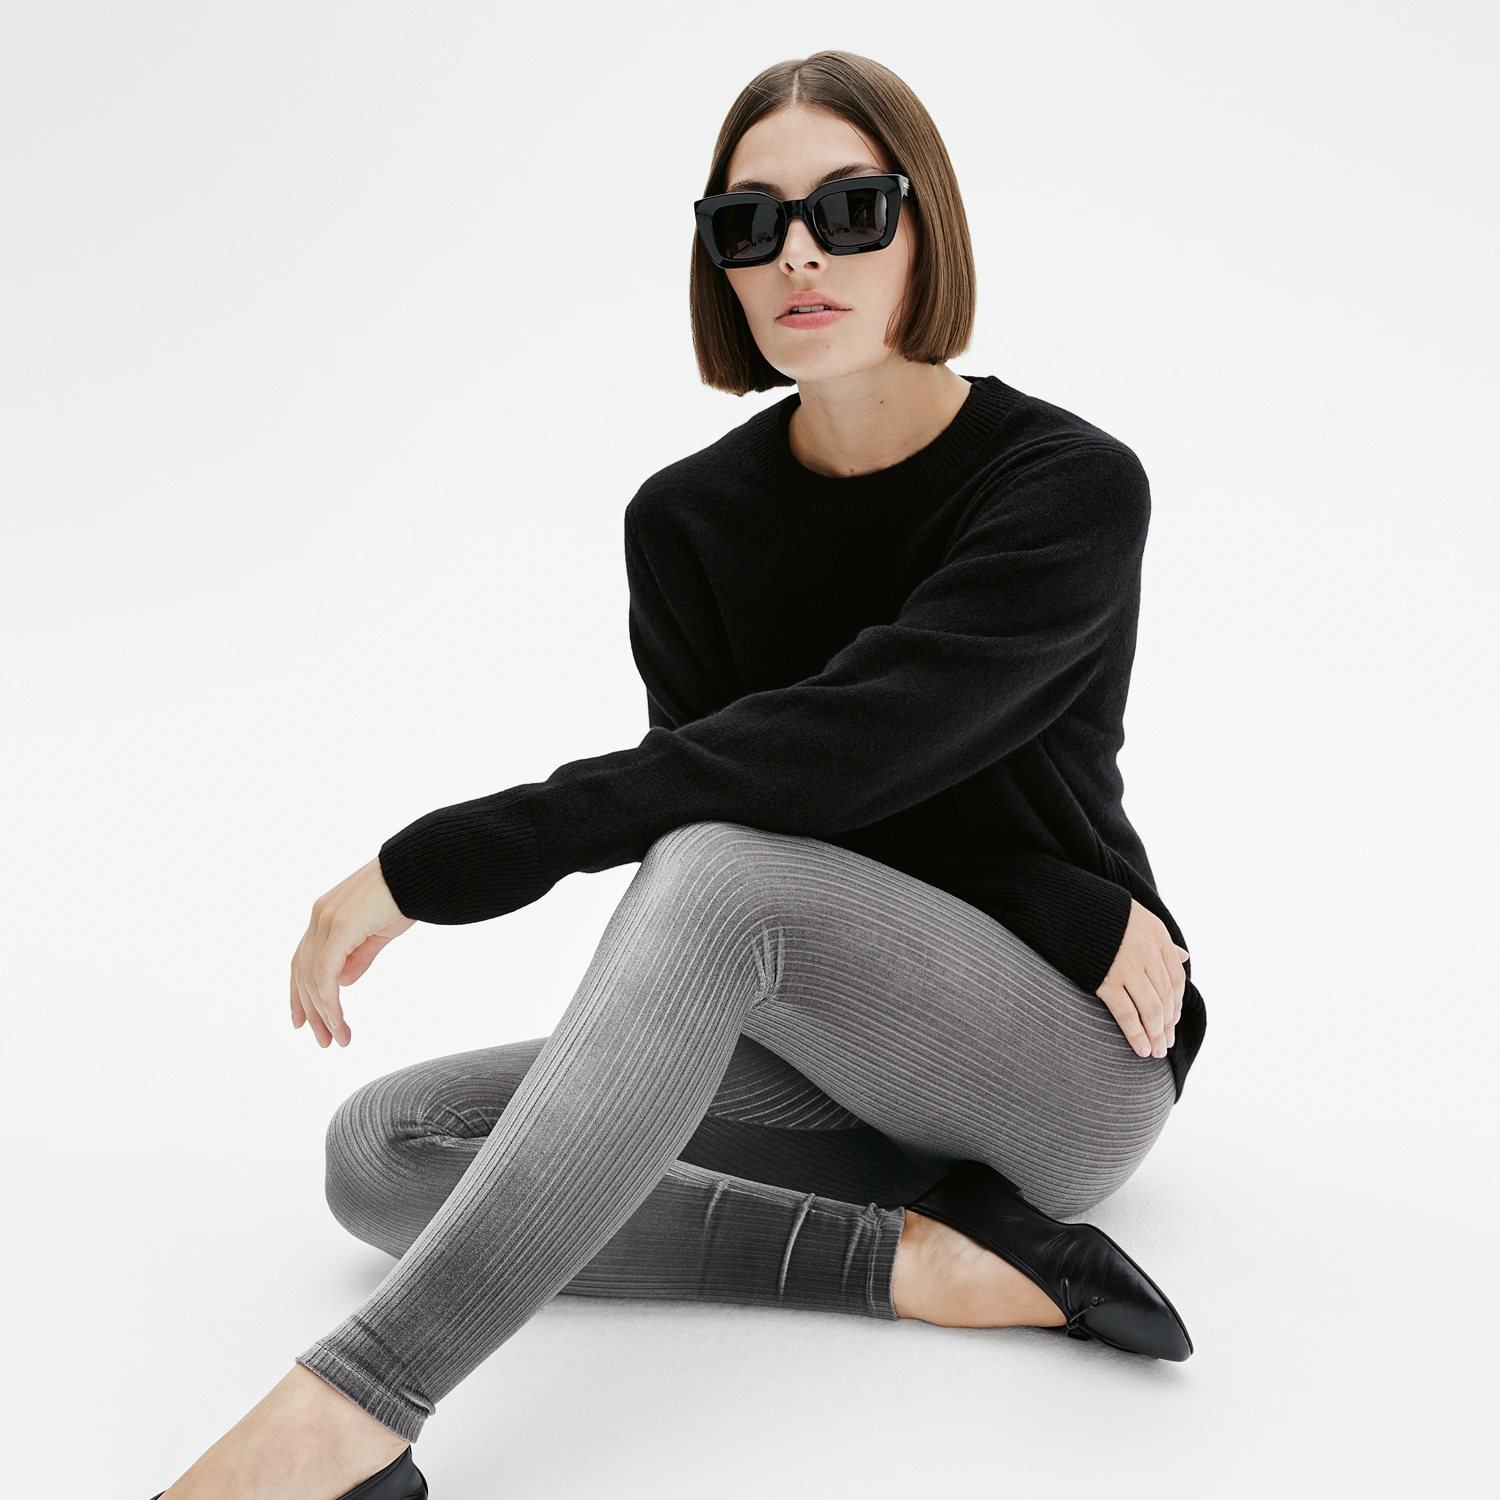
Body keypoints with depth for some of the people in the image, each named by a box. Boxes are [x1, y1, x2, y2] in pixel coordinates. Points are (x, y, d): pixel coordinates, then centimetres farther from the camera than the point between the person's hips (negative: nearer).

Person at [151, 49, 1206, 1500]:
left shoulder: (1070, 485, -14)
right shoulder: (688, 521, 1)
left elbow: (829, 751, -27)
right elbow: (730, 791, -5)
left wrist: (432, 863, -26)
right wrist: (1073, 916, -18)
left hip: (1074, 1060, -5)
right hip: (832, 1065, 5)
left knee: (714, 865, -35)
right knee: (385, 1146, -13)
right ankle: (907, 1260, -23)